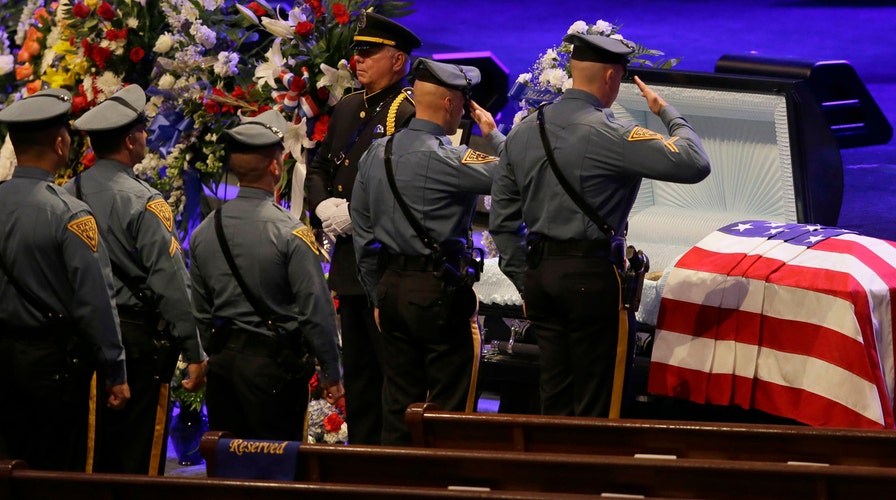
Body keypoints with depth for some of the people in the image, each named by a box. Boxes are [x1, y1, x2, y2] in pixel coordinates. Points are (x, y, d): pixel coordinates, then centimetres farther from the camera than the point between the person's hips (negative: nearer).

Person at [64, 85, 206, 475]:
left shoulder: (67, 195, 4)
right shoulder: (144, 203, -13)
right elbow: (171, 284, -15)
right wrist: (195, 353, -10)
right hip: (138, 337, -6)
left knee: (91, 455, 12)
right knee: (139, 457, 0)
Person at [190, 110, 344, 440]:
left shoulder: (205, 231, 5)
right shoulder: (290, 233, -14)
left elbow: (200, 310, 13)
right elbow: (316, 310, -13)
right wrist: (332, 374, -4)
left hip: (222, 363, 6)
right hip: (274, 363, -6)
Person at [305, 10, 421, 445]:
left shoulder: (410, 115, -13)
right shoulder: (347, 109, 15)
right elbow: (319, 168, 20)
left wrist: (355, 214, -20)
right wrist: (324, 206, 1)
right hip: (349, 261, 9)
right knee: (357, 365, 16)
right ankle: (361, 447, 25)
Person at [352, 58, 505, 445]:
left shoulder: (376, 154, 8)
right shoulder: (446, 159, -16)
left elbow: (363, 233, 13)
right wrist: (493, 134, 2)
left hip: (391, 286, 7)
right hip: (440, 291, -7)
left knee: (398, 403, 12)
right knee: (450, 407, -1)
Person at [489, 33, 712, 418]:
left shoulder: (523, 132, 7)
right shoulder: (609, 134, -15)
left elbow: (501, 220, 11)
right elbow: (694, 164, -16)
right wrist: (667, 112, 1)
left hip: (539, 274, 7)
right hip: (592, 277, -7)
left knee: (555, 396, 13)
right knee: (594, 401, 2)